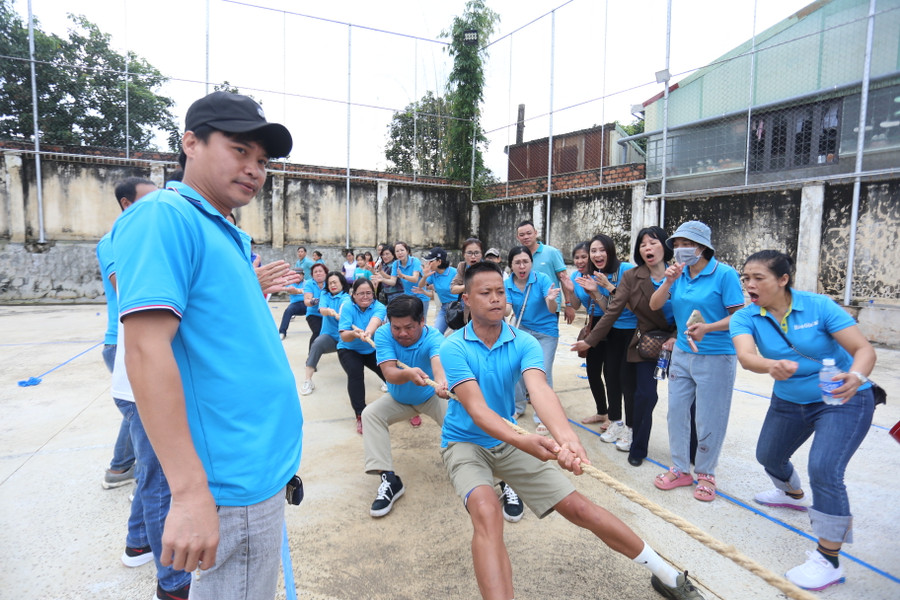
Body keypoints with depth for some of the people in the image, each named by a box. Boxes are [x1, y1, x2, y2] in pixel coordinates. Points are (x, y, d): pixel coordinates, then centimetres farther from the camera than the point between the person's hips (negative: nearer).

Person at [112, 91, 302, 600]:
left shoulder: (228, 235, 13)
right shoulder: (167, 216, -14)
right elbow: (147, 350, -24)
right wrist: (191, 493, -26)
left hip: (263, 464, 10)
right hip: (238, 481, -9)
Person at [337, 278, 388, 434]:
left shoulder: (378, 307, -17)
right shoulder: (347, 306, -20)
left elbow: (375, 321, -41)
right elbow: (344, 336, -28)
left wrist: (367, 333, -64)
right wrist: (354, 334, -52)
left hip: (372, 350, 2)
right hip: (349, 349, -1)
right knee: (355, 374, -29)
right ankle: (360, 416, -18)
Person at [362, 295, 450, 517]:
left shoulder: (433, 338, -31)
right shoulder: (383, 334, -27)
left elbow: (438, 361, -53)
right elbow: (389, 373, -38)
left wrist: (441, 381, -77)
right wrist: (408, 374, -62)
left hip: (431, 397, -2)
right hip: (398, 399, 2)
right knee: (370, 414, -22)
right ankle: (388, 479, -20)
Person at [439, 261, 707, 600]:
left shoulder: (524, 343, -10)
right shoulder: (454, 348, -18)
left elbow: (539, 389, -28)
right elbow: (476, 408, -28)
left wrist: (565, 436, -48)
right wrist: (522, 441, -45)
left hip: (509, 441, 3)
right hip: (465, 443, -2)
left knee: (576, 506, 2)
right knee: (486, 511, -34)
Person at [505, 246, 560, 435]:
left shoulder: (542, 279, -18)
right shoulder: (507, 284, -7)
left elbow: (552, 310, -23)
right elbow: (507, 309, -15)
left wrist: (551, 300, -46)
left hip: (546, 332, -3)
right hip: (522, 329, 4)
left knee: (543, 373, -10)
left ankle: (542, 418, 6)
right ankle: (517, 406, 30)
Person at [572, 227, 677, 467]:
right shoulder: (632, 277, -4)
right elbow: (613, 311, -4)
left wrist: (677, 337, -18)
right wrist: (590, 340, -5)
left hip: (677, 342, 1)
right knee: (645, 396, -4)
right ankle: (637, 449, 16)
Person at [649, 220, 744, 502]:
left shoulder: (724, 274, -12)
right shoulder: (678, 273, 3)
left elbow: (738, 316, -13)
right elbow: (654, 305, -1)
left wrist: (707, 327, -27)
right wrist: (668, 282, -17)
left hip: (716, 357, -5)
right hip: (682, 354, 5)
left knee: (709, 419, 6)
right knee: (677, 412, 11)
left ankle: (705, 474, 27)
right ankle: (680, 469, 28)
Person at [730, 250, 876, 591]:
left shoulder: (819, 306, -22)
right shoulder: (745, 318, -16)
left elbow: (864, 349, -24)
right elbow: (745, 356, -34)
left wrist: (856, 377, -46)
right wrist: (773, 366, -56)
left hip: (842, 401, -5)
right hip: (789, 401, 5)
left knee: (824, 470, -21)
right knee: (768, 456, 20)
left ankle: (829, 561, -3)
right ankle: (793, 495, 56)